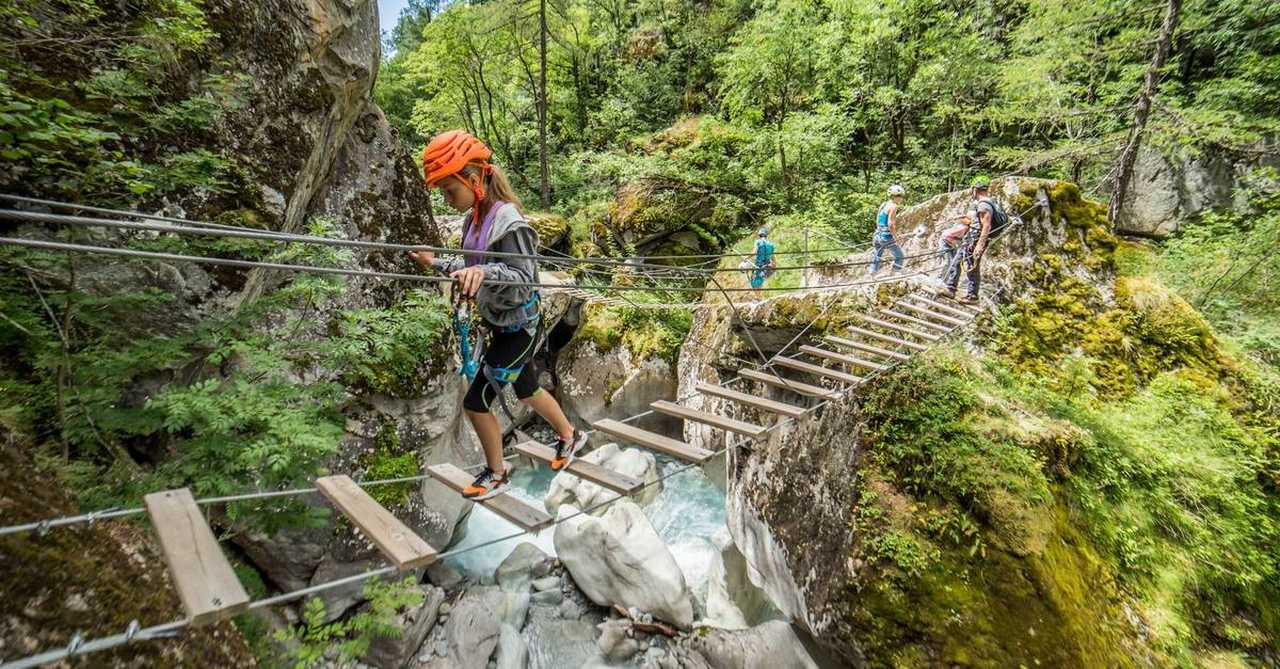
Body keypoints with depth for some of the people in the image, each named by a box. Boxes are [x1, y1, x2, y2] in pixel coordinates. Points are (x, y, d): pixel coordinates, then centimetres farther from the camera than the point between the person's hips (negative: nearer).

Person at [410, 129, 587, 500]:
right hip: (498, 323, 9)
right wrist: (437, 263, 19)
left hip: (519, 327, -9)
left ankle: (496, 475, 20)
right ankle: (570, 436, 45)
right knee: (527, 391, 23)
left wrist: (485, 272, -45)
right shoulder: (475, 218, 4)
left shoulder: (508, 222, -23)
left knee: (476, 402, -3)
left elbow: (524, 278, -30)